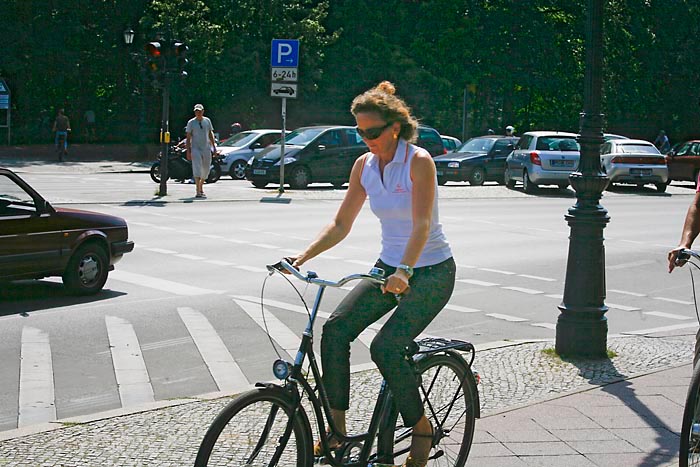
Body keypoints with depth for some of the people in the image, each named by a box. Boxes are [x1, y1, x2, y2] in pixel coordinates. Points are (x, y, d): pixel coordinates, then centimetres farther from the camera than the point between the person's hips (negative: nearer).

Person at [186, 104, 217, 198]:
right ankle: (198, 191, -20)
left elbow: (210, 134, 17)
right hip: (195, 148, -4)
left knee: (206, 170, 10)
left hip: (206, 149, 4)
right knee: (197, 169, -15)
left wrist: (214, 146, 9)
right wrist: (188, 151, -6)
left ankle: (201, 187, 31)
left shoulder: (207, 121, 9)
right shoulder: (191, 122, -1)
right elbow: (188, 138, 0)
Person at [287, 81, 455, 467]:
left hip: (432, 271, -6)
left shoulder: (419, 162, -16)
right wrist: (303, 256, -11)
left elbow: (421, 225, -26)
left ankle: (421, 428, 1)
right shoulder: (364, 166, 2)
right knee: (335, 330, -12)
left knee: (385, 347, -21)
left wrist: (404, 271, -41)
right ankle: (337, 428, -2)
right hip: (389, 267, 6)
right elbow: (341, 225, 3)